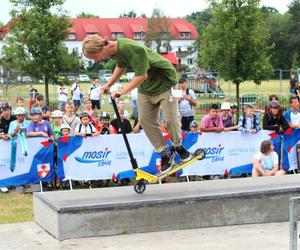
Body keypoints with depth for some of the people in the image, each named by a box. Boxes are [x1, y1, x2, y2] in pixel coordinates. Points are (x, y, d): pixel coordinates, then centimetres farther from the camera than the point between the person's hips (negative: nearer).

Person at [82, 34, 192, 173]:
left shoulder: (134, 49, -37)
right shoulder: (116, 50, -10)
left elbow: (142, 75, -31)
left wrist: (122, 91, -27)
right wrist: (109, 84, 3)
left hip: (164, 81, -7)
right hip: (145, 87, 7)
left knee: (170, 119, -5)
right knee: (145, 120, 0)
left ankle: (178, 147, 22)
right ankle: (165, 153, 11)